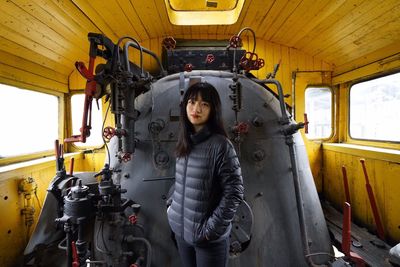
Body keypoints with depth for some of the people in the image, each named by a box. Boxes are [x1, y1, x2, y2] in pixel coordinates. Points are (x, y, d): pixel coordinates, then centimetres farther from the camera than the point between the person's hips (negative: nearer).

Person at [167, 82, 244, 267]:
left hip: (209, 238, -6)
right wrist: (173, 208, 4)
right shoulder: (185, 142, 2)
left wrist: (211, 229, -15)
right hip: (181, 230, 6)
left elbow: (234, 193, -17)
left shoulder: (220, 145, -18)